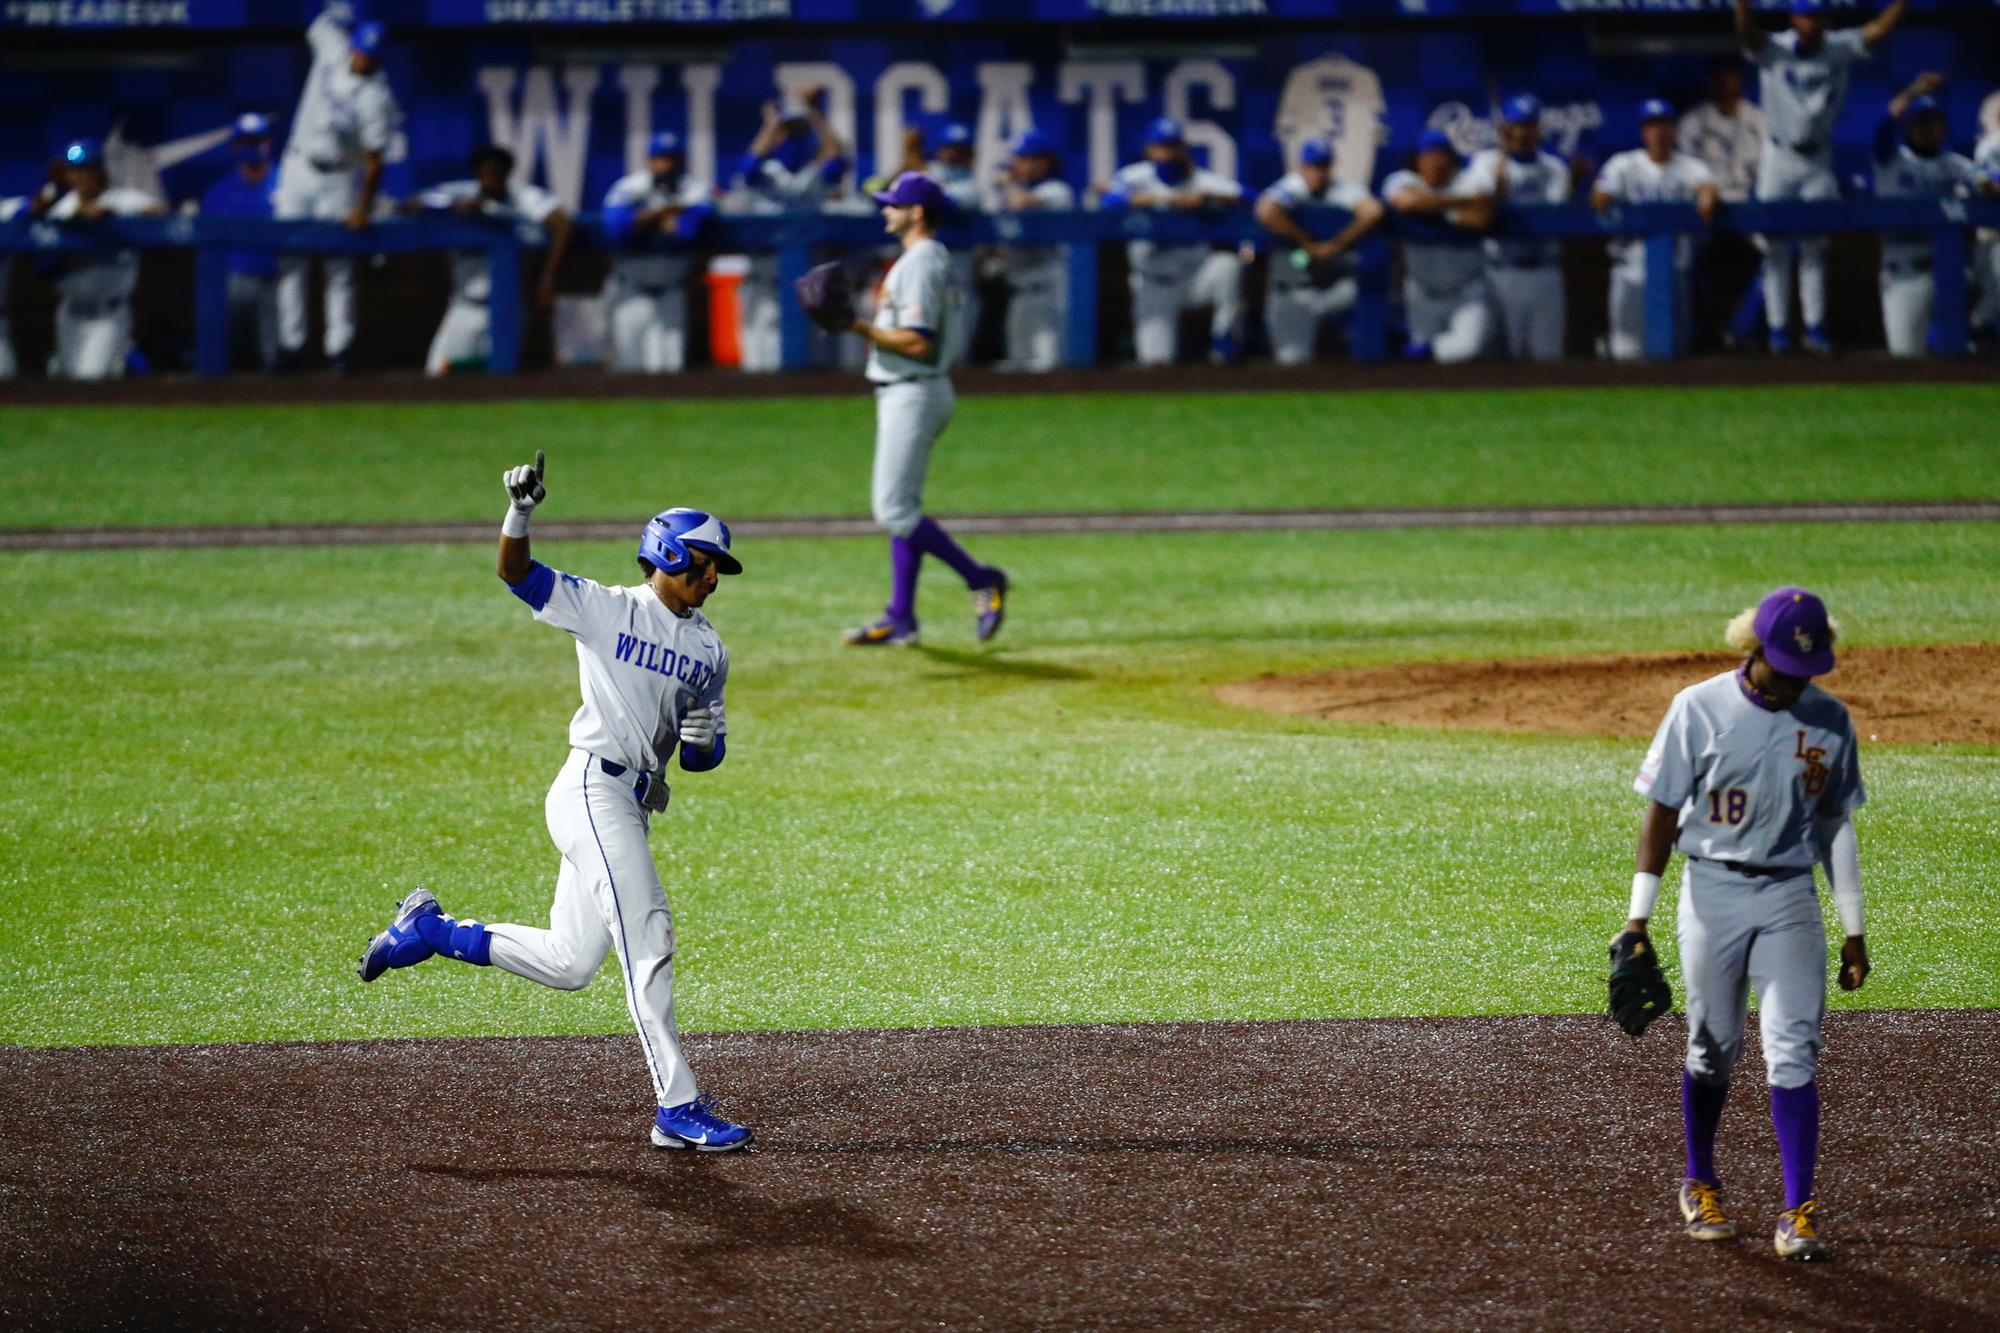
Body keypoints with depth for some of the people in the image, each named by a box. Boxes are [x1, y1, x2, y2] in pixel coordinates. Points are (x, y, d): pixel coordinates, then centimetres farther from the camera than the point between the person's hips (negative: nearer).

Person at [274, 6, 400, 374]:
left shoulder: (377, 98, -19)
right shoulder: (332, 48, -5)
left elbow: (374, 160, -19)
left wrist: (364, 207, -24)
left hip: (338, 179, -5)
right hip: (297, 168, 5)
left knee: (339, 267, -2)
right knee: (291, 260, 3)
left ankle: (338, 349, 1)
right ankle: (290, 344, 6)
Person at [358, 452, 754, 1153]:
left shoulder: (709, 650, 14)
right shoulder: (605, 609, -2)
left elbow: (703, 754, 19)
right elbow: (515, 571, -12)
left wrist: (704, 740, -6)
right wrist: (520, 510, -31)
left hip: (635, 805, 8)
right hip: (594, 790, -8)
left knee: (567, 964, 10)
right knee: (647, 936, -16)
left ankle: (428, 928, 28)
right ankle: (678, 1108, -18)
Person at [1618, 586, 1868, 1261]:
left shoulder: (1828, 719, 2)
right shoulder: (1698, 710, -6)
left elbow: (1835, 824, 10)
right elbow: (1662, 811, -4)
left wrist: (1853, 929, 11)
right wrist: (1638, 917, -7)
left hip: (1790, 899, 1)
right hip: (1713, 893, -1)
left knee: (1793, 1052, -9)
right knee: (1713, 1050, 8)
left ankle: (1798, 1214, -10)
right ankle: (1700, 1186, 29)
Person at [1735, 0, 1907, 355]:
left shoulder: (1840, 49, -2)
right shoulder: (1773, 50, -11)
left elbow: (1879, 29, -12)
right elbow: (1747, 31, -29)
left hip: (1819, 162, 2)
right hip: (1779, 159, -2)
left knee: (1814, 249, 6)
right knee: (1776, 250, 1)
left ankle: (1814, 329, 10)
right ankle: (1778, 329, 5)